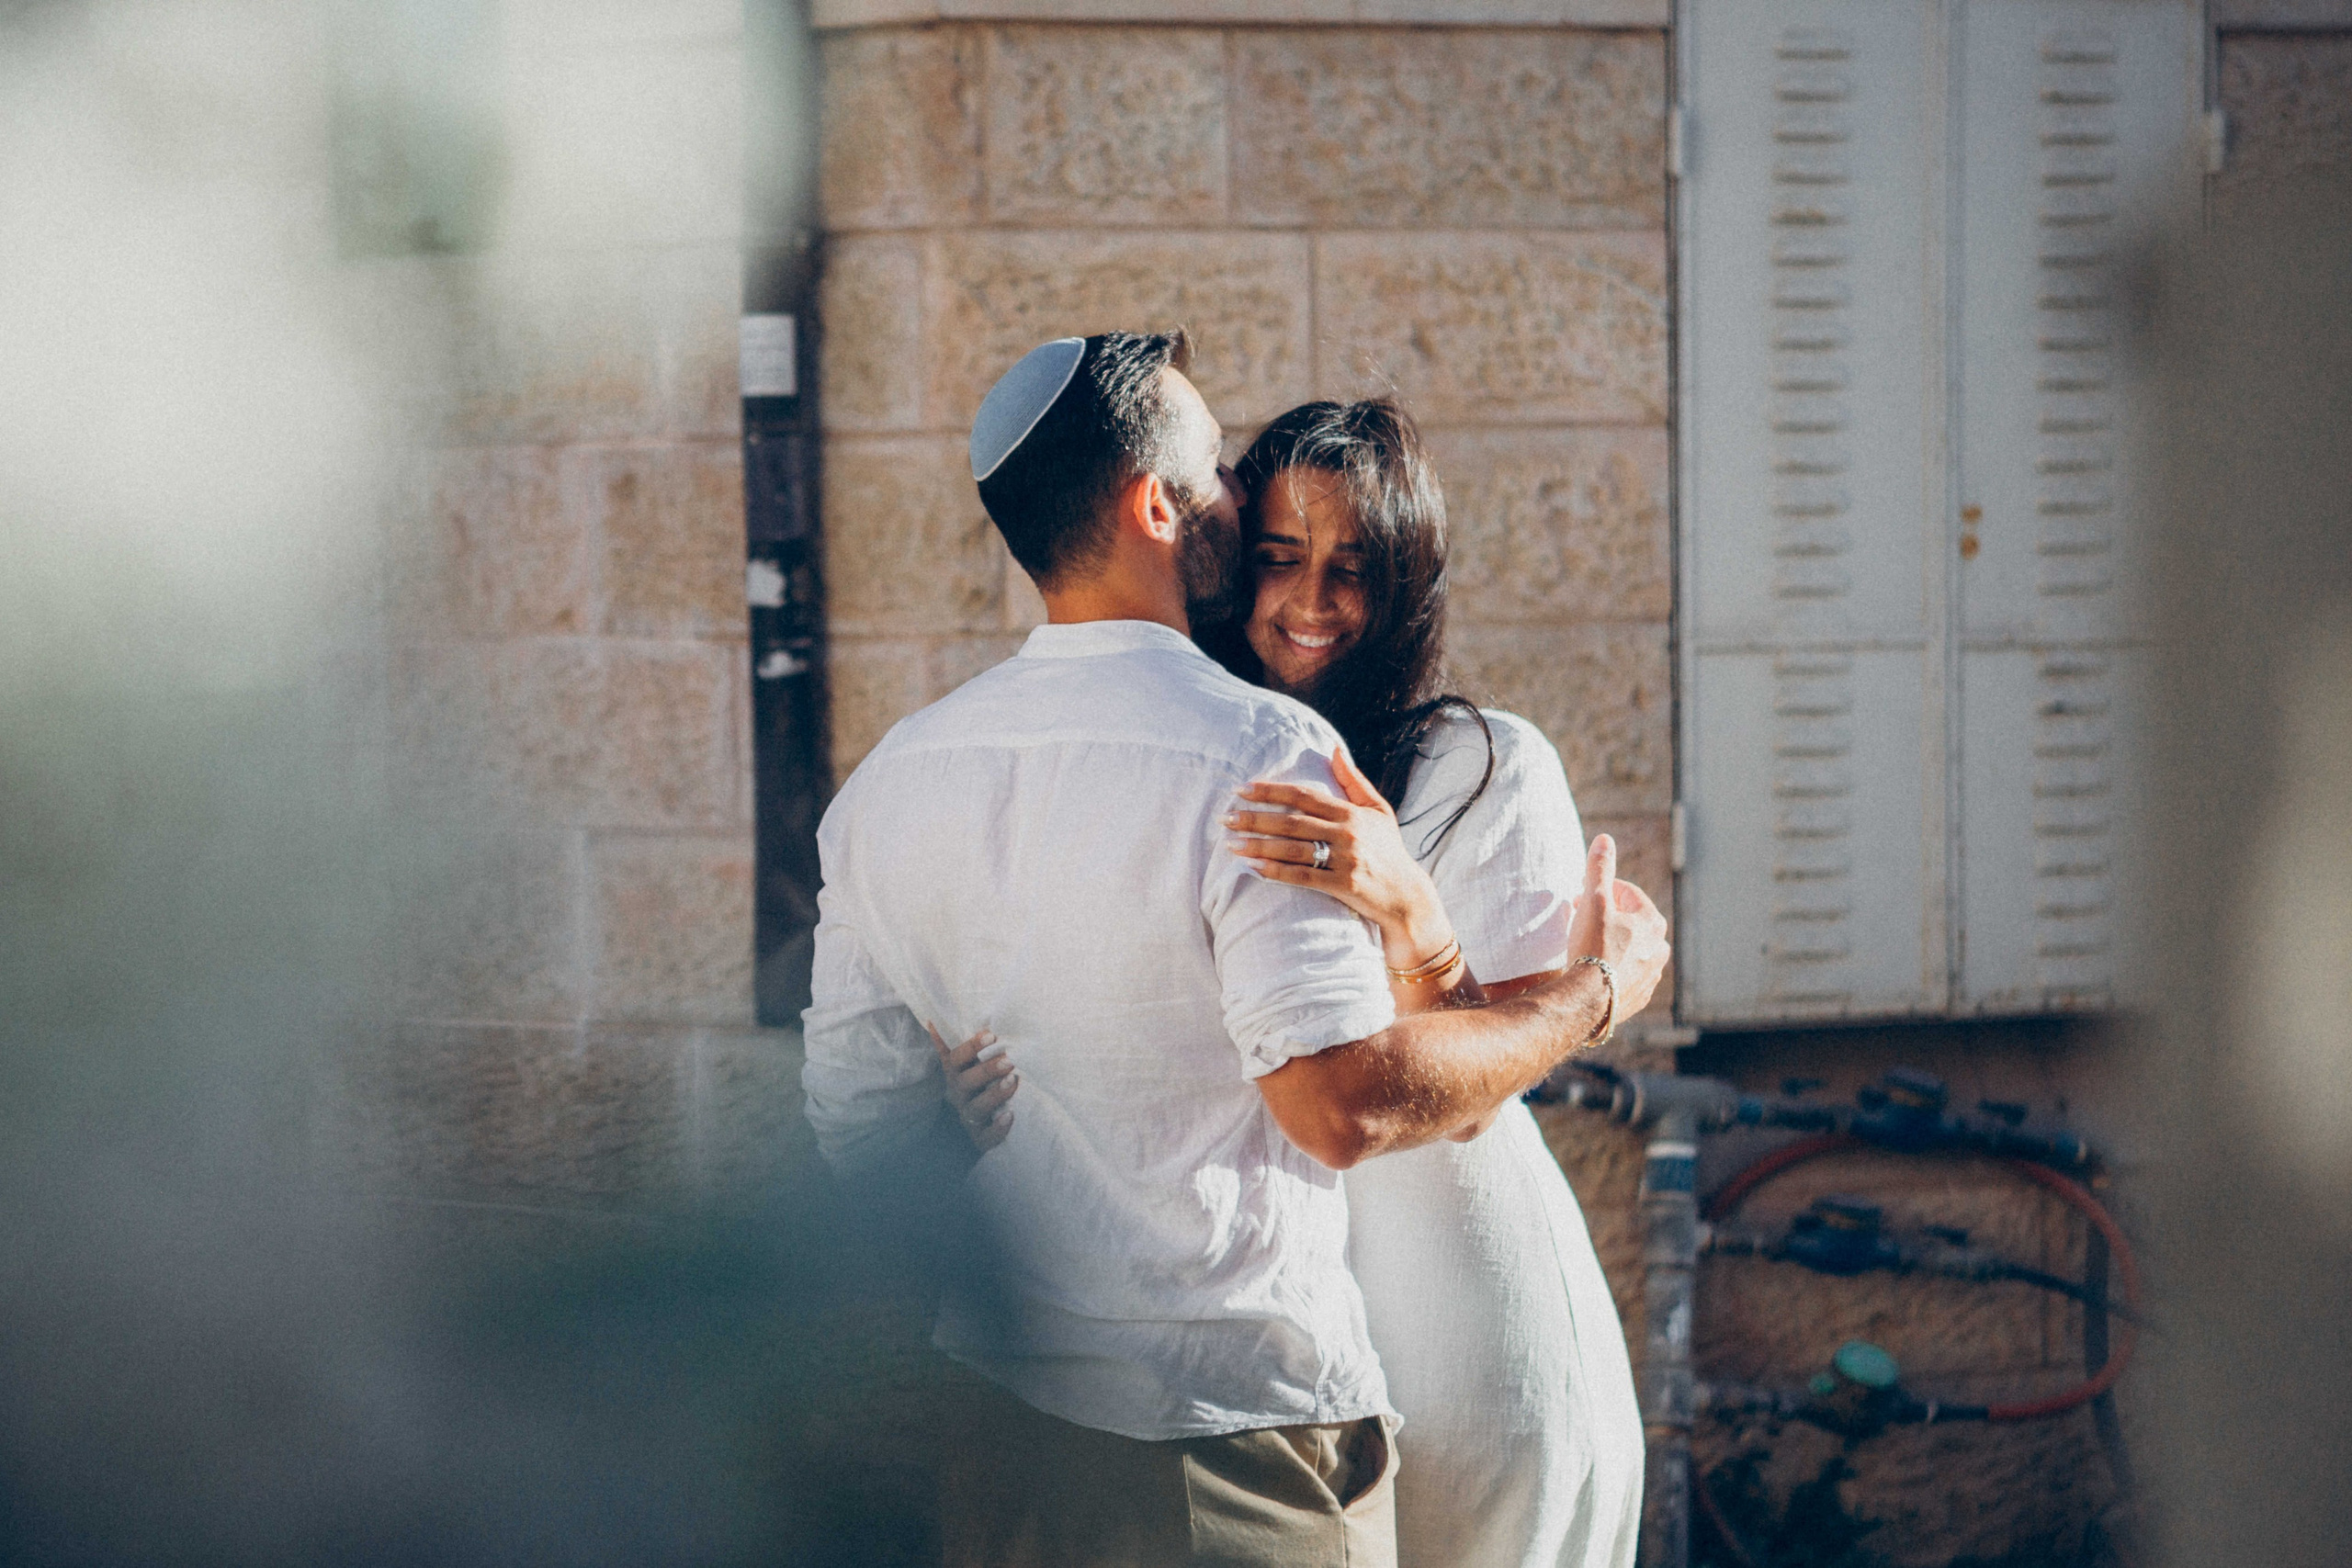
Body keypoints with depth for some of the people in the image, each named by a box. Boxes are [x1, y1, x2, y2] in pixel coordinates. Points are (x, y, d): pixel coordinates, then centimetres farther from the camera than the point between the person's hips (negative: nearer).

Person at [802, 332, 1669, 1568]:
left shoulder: (892, 780, 5)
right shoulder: (1254, 754, -14)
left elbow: (851, 1115, 9)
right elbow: (1346, 1103, -21)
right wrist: (1591, 995, -7)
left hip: (986, 1426, 6)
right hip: (1229, 1431, -6)